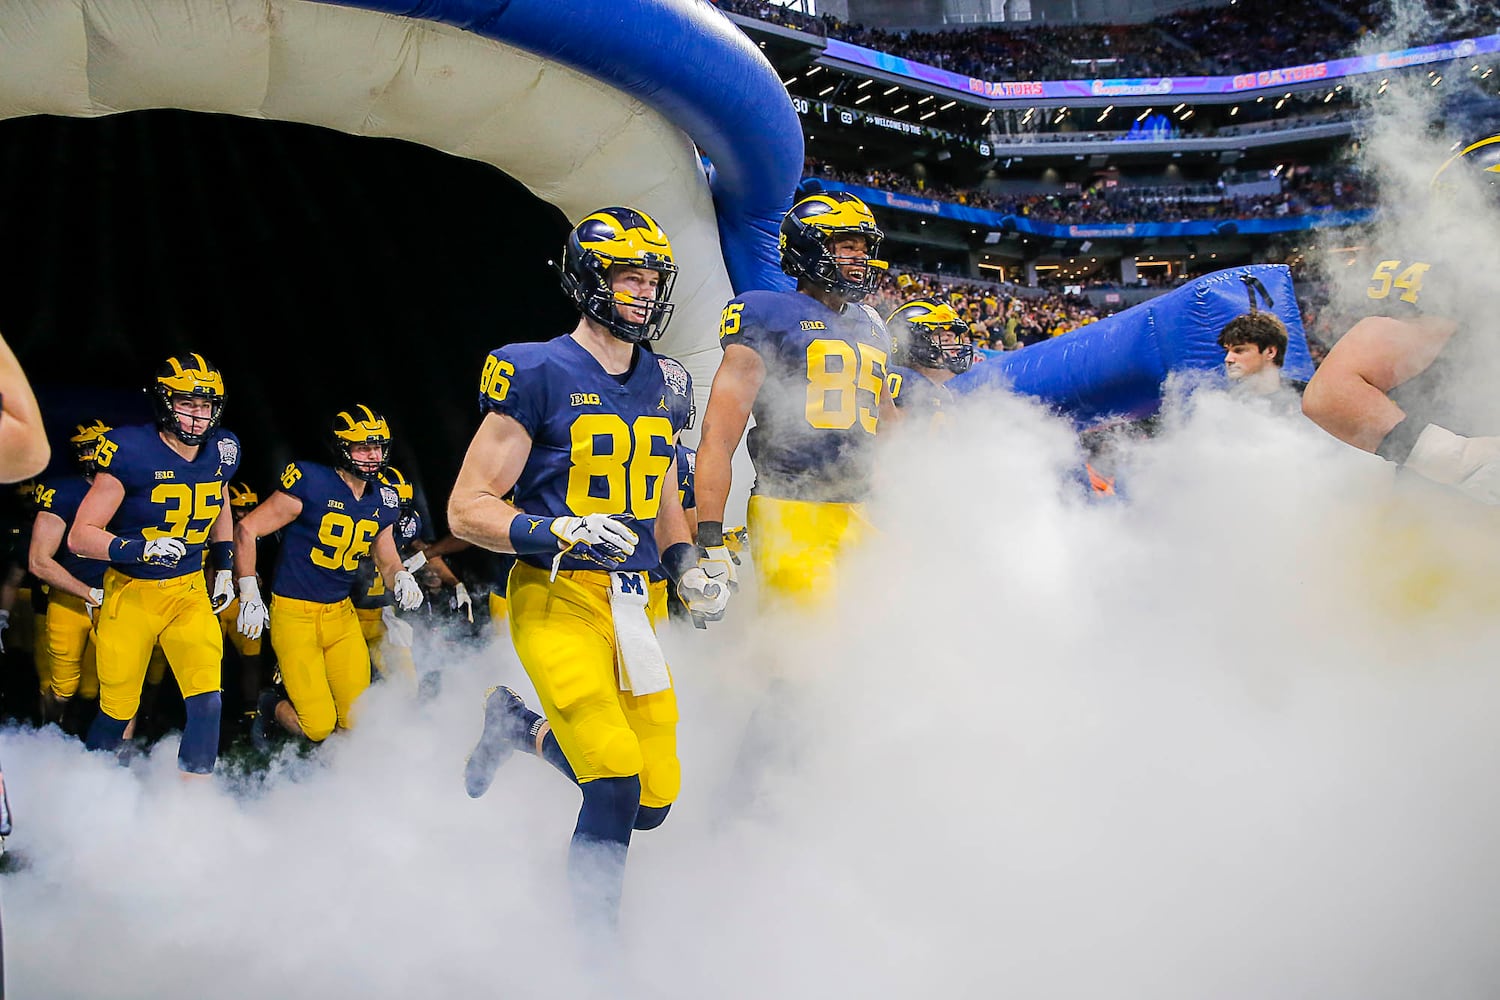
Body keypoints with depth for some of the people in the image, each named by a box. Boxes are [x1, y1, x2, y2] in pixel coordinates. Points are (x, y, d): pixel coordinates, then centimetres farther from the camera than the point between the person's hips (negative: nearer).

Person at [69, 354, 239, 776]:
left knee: (206, 700, -12)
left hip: (190, 592, 4)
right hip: (130, 594, -3)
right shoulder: (131, 452, -19)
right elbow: (80, 536, -19)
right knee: (117, 711, 6)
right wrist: (140, 549, -33)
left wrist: (225, 567, 18)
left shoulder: (220, 452, -2)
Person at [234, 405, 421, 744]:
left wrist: (401, 577, -7)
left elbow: (387, 561, 17)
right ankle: (271, 707, 24)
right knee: (319, 726, -10)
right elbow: (246, 529, -10)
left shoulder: (383, 501, 5)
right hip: (295, 614, -6)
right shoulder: (311, 482, -15)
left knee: (357, 723, 0)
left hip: (341, 614, 6)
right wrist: (249, 595, -12)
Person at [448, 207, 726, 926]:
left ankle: (520, 727, 27)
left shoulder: (660, 386, 13)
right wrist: (557, 532, -23)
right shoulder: (538, 374, -7)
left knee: (653, 800, 2)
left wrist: (687, 571, 9)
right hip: (558, 600, -6)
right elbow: (468, 509, -8)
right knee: (616, 785, -18)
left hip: (634, 606, 6)